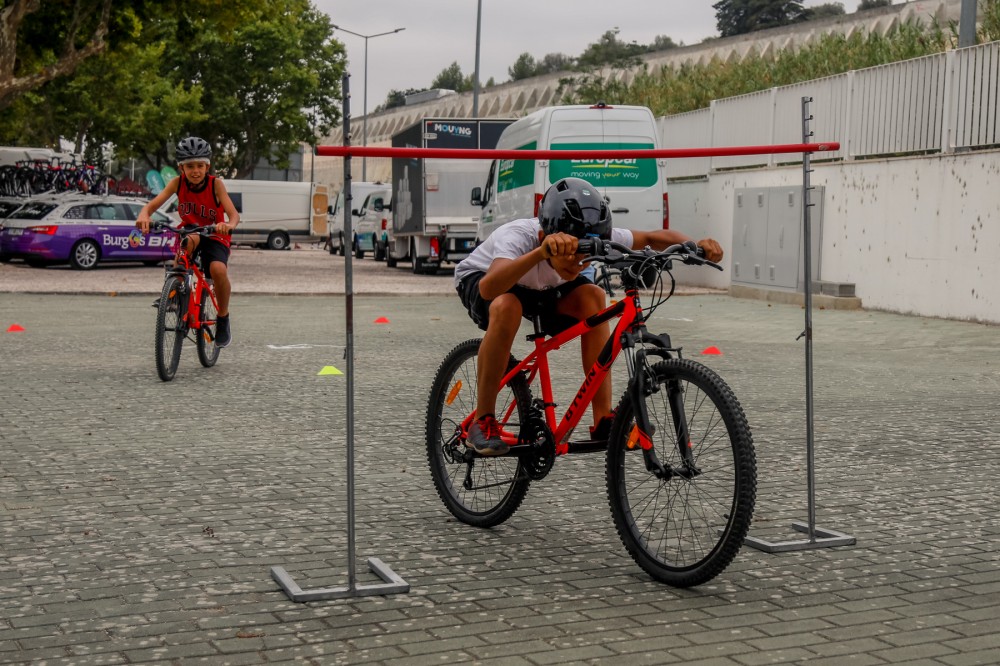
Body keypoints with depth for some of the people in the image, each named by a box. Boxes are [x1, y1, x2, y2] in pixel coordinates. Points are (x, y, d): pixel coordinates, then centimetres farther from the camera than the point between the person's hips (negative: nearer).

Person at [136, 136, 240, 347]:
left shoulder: (215, 184, -17)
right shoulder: (178, 182, -12)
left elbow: (234, 214, -26)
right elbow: (152, 205, -20)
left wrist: (228, 225, -50)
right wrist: (143, 216, -44)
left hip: (214, 236, -1)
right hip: (189, 232, 1)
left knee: (218, 269, -32)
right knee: (191, 239, -38)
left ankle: (223, 318, -6)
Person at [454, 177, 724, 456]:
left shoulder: (595, 238, -29)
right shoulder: (518, 236, -42)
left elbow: (653, 237, -17)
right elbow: (488, 289, -62)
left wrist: (696, 246, -37)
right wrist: (542, 251, -76)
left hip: (541, 285, 5)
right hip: (478, 278, -5)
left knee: (592, 297, -24)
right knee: (507, 307, -39)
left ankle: (603, 420, -18)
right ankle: (482, 422, -24)